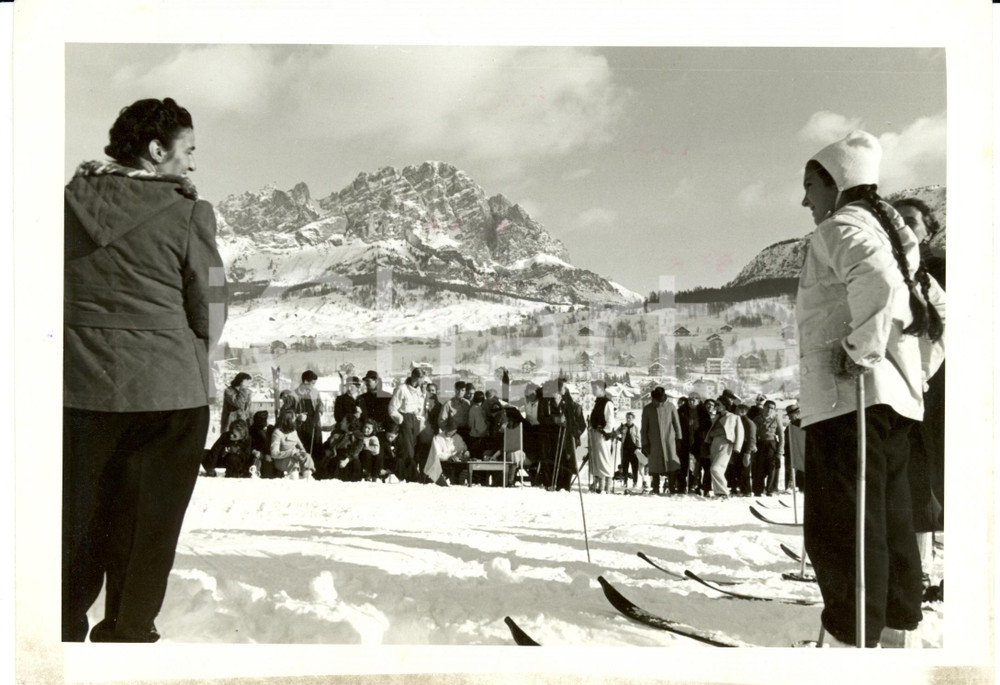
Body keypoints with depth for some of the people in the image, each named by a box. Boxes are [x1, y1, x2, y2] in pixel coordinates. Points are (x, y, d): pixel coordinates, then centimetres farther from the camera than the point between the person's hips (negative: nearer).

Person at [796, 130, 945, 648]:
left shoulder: (840, 228, -6)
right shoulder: (890, 233, 23)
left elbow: (877, 281, -28)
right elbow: (939, 311, 27)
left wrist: (861, 352, -21)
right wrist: (917, 369, 23)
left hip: (848, 396, -10)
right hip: (897, 397, 10)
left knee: (843, 528, -10)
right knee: (889, 523, 14)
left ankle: (854, 640, -10)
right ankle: (898, 633, 20)